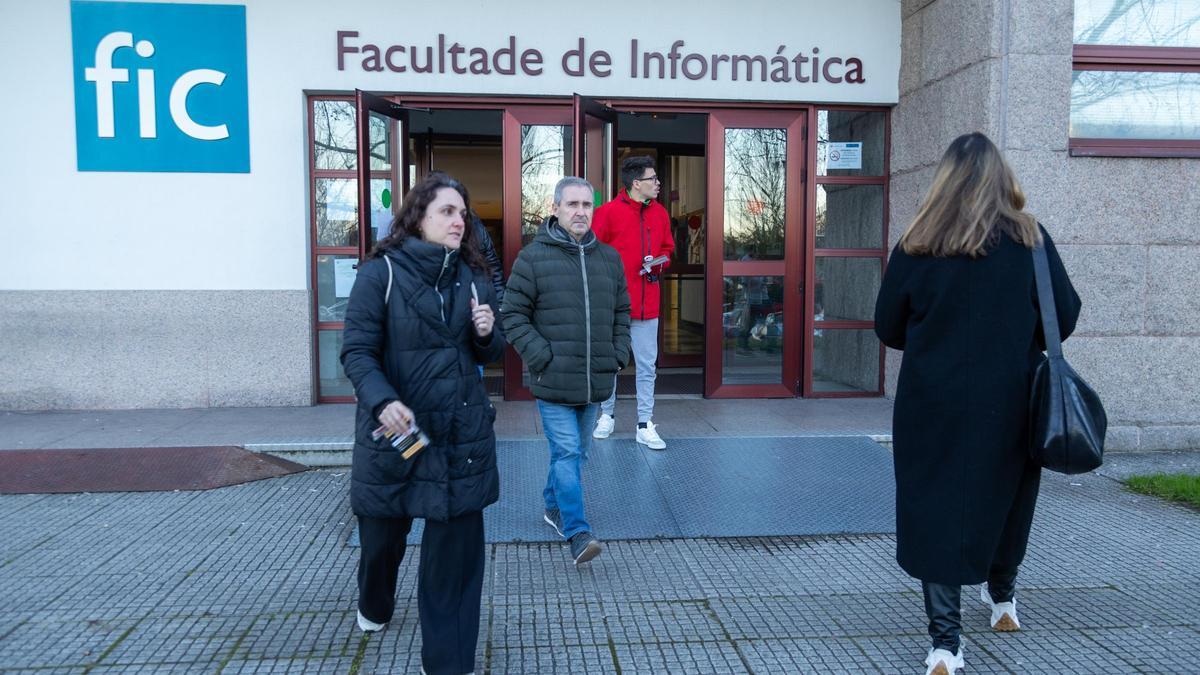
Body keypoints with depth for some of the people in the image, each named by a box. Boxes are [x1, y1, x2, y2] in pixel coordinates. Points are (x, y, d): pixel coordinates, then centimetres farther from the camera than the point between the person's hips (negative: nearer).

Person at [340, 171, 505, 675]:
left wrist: (487, 334, -9)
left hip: (463, 433, 3)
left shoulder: (473, 276, 5)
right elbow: (356, 350, -12)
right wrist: (382, 401, -29)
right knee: (382, 532, 18)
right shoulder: (381, 272, -8)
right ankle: (374, 605, 52)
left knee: (457, 546, 2)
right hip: (395, 429, -2)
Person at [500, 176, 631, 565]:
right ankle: (577, 533, -2)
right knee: (567, 453, -7)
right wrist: (542, 358, -12)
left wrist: (619, 356, 7)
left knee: (575, 453, 17)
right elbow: (512, 315, -5)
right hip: (553, 383, -5)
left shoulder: (608, 257, 10)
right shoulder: (533, 257, -5)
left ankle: (554, 507, 36)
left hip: (595, 382, 5)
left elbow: (622, 312, 18)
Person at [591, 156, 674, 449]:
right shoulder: (608, 212, -8)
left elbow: (668, 248, 18)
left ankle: (645, 425, 12)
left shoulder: (660, 213, 7)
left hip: (647, 303, 4)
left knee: (647, 365, 4)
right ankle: (607, 415, 28)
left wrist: (658, 263, -3)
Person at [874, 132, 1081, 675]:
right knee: (1005, 499, 22)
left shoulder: (918, 244, -6)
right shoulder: (1029, 239, -5)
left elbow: (888, 329, 0)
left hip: (934, 405, -1)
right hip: (1010, 403, 2)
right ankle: (1002, 597, 44)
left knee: (937, 508, 5)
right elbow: (1065, 317, 0)